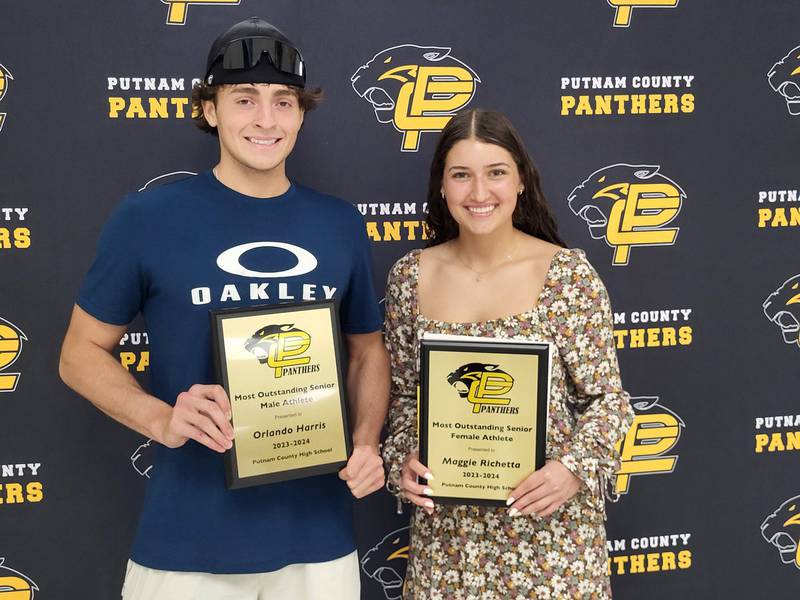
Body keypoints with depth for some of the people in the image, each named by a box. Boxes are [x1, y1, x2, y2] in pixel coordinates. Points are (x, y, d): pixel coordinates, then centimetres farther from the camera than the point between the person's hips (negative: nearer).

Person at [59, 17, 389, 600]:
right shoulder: (146, 218, -6)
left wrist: (367, 442, -5)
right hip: (186, 539, -2)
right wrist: (160, 419, -17)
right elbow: (82, 352, 1)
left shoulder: (340, 224, 3)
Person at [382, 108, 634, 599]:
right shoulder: (410, 276, -1)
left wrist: (576, 468, -20)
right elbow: (405, 393, 9)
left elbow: (607, 399, -4)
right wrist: (403, 460, -7)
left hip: (549, 525, -2)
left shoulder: (569, 273, -9)